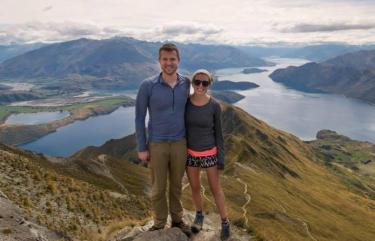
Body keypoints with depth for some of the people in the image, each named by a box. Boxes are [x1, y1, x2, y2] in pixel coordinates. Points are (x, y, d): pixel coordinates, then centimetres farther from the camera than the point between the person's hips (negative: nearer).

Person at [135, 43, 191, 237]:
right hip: (157, 144, -2)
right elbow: (139, 118, -7)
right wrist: (142, 148, -7)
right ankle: (159, 223, 34)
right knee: (158, 188, 12)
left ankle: (177, 220, 39)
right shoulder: (148, 85, -14)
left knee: (176, 185, 18)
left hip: (180, 143, 3)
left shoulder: (186, 83, -4)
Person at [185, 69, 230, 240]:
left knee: (215, 189, 10)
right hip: (190, 153, 2)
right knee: (195, 188, 16)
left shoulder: (215, 106, -13)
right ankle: (199, 215, 43)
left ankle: (224, 222, 31)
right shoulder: (185, 102, -9)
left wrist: (221, 159, -5)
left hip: (209, 153, -2)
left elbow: (218, 133, -6)